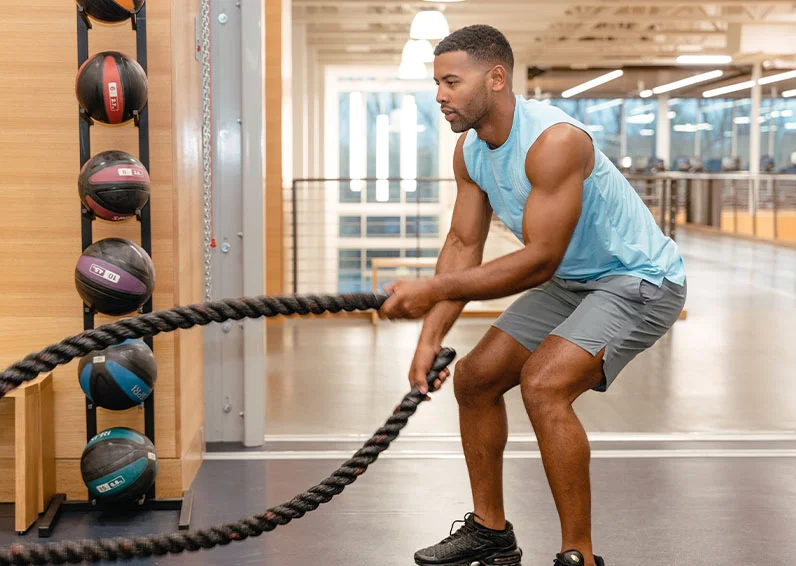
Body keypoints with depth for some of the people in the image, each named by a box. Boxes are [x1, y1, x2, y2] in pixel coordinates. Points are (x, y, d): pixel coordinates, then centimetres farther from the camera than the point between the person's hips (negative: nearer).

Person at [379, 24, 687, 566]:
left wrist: (433, 290, -35)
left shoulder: (555, 141, -30)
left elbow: (539, 261, -32)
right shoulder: (471, 150, -3)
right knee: (475, 377, 6)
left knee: (544, 384, -27)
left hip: (639, 279, -9)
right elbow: (463, 246, -1)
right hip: (572, 280, 9)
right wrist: (430, 338, -12)